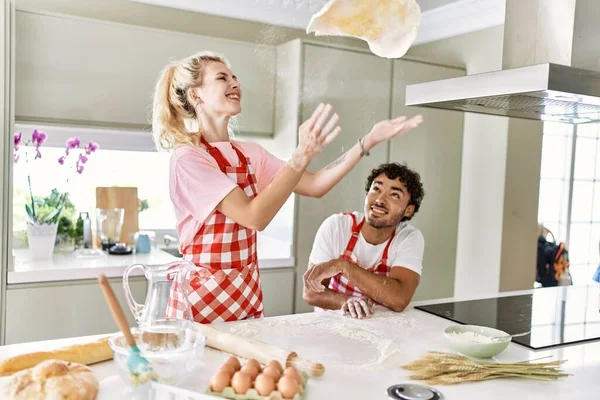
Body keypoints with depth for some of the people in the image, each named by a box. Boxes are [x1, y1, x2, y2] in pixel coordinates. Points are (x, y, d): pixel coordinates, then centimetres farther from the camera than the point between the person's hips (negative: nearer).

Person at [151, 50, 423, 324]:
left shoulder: (250, 153, 5)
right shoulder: (187, 159, -15)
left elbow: (315, 186, 0)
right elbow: (254, 217, -24)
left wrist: (369, 140, -7)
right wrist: (302, 155, -31)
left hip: (248, 294, 6)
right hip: (202, 297, -6)